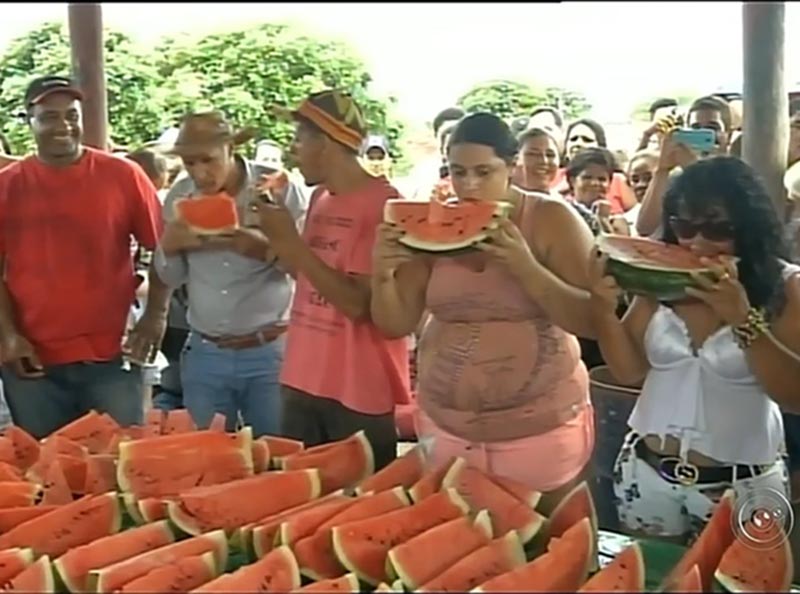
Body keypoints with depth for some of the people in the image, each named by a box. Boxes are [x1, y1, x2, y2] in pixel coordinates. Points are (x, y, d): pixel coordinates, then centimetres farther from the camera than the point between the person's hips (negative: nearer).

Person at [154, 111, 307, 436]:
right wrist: (169, 245, -11)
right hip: (205, 354, 3)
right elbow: (170, 278, 9)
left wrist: (266, 249, -27)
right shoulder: (179, 196, 3)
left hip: (270, 351, -3)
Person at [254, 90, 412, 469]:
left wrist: (291, 240, -17)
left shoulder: (383, 204, -15)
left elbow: (357, 303, -21)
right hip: (304, 382, 7)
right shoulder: (320, 198, 9)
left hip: (360, 394, -7)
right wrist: (277, 236, 1)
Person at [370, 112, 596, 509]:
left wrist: (527, 268, -25)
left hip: (540, 427, -3)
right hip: (443, 424, 3)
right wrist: (383, 275, -17)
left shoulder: (551, 219, -8)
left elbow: (594, 321, -13)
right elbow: (396, 325, 3)